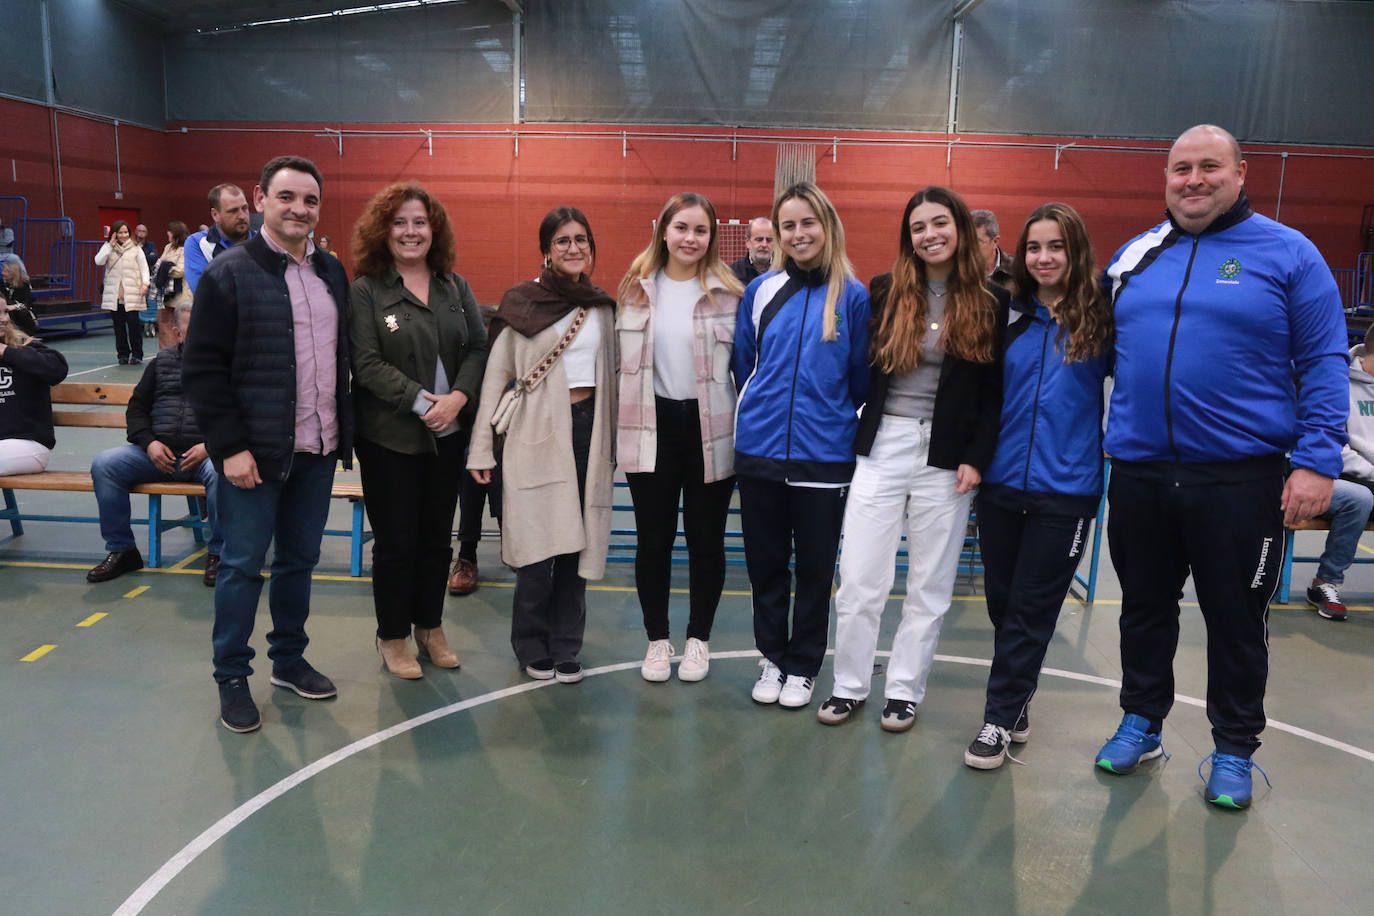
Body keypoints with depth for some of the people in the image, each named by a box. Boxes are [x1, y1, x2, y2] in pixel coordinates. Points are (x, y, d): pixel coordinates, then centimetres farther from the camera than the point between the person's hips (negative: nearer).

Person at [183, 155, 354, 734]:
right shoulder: (228, 274, -8)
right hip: (254, 453, -5)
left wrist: (344, 431, 9)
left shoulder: (332, 273, 10)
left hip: (318, 449, 5)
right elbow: (202, 368, -10)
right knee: (243, 566, 5)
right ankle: (232, 678, 19)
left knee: (300, 560, 15)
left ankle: (289, 659, 31)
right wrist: (230, 446, -15)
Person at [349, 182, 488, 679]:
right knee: (396, 541, 5)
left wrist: (457, 398, -13)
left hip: (448, 435, 4)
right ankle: (393, 637, 22)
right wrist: (422, 402, -19)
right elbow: (366, 363, -12)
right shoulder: (365, 291, -4)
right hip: (389, 437, -4)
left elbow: (478, 349, 4)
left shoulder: (455, 288, 9)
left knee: (437, 537, 13)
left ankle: (431, 627, 29)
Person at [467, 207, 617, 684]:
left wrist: (612, 442, 14)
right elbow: (495, 375, -2)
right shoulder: (522, 303, -2)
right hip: (536, 431, -4)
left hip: (588, 429, 4)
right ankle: (532, 646, 17)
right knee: (539, 543, -1)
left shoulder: (602, 306, 11)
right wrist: (481, 447, -5)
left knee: (577, 542, 6)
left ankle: (565, 646, 19)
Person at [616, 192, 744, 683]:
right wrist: (622, 427, 6)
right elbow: (623, 362, 9)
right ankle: (657, 639, 25)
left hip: (711, 430, -1)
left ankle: (699, 639, 26)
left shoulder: (728, 293, -2)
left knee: (706, 539, 9)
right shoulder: (635, 290, 4)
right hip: (651, 430, 2)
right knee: (653, 539, 8)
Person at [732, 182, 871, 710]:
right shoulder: (761, 291, 3)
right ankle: (773, 656, 30)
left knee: (815, 565, 9)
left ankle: (803, 666, 26)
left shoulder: (852, 297, -4)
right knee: (765, 561, 12)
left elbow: (862, 378, 5)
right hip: (760, 449, 2)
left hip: (824, 455, -2)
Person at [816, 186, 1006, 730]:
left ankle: (904, 690, 23)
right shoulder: (885, 292, 5)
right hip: (882, 447, 1)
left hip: (947, 457, -1)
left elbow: (996, 392, 0)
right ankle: (849, 685, 18)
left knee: (929, 585, 9)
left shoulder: (992, 303, 1)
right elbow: (860, 369, 6)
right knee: (859, 580, 2)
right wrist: (854, 434, -3)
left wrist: (977, 458, -8)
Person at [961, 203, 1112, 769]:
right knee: (1001, 601, 12)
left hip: (1064, 489, -3)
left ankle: (1000, 720, 13)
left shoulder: (1101, 318, -3)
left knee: (1030, 610, 2)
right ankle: (1016, 702, 31)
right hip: (1002, 483, 4)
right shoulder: (1011, 317, 6)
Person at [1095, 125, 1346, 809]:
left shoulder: (1287, 253, -1)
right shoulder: (1134, 256, 9)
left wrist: (1317, 459, -11)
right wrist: (1109, 442, 9)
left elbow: (1323, 363, -4)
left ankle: (1233, 750, 27)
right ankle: (1140, 723, 33)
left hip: (1239, 476, -3)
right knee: (1144, 607, 15)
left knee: (1236, 619, 9)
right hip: (1139, 471, 3)